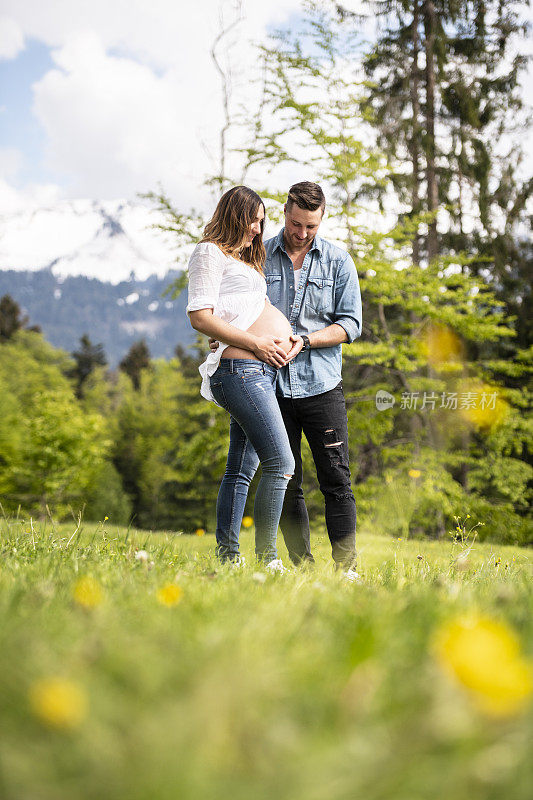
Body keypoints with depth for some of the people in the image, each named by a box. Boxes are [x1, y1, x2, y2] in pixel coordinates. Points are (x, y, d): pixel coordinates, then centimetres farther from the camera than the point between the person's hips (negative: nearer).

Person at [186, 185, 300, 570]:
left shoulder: (245, 260, 27)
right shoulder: (210, 253, -2)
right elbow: (200, 317, -13)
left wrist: (292, 337, 8)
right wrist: (256, 343, -16)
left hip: (263, 371, 10)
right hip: (241, 369, -10)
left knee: (241, 469, 9)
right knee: (280, 463, -15)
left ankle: (227, 555, 13)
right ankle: (268, 558, -10)